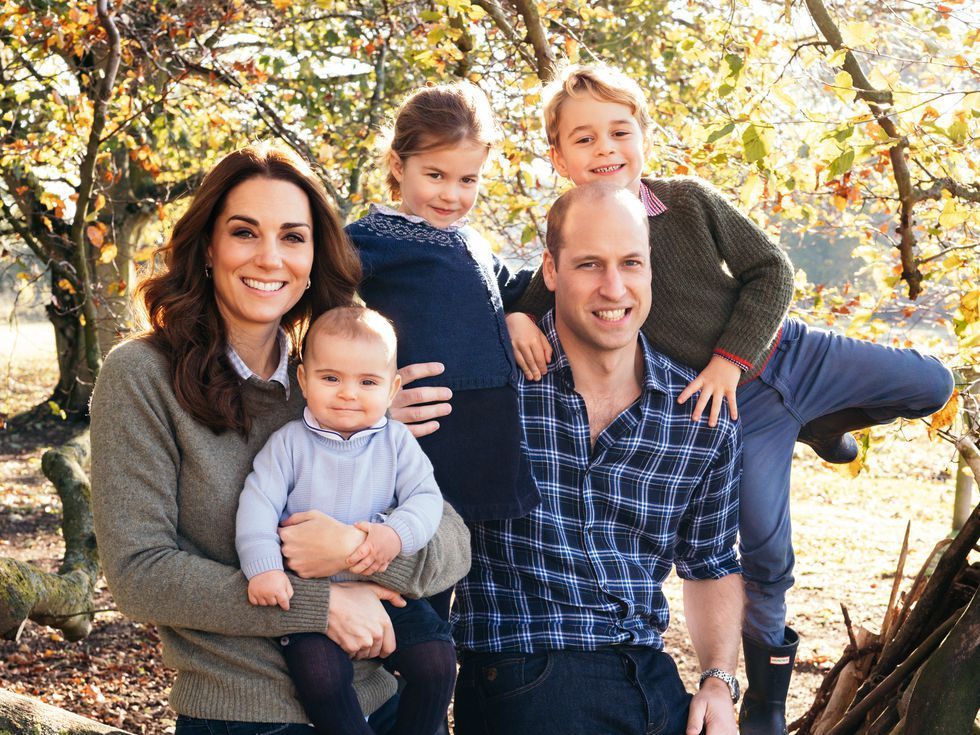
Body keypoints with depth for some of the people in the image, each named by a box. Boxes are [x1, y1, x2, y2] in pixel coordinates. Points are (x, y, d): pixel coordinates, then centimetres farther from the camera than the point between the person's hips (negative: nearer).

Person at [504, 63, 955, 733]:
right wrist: (518, 317, -25)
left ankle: (820, 425, 33)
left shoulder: (690, 199, -8)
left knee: (932, 384, 7)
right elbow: (535, 289, 0)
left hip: (788, 351, 3)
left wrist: (730, 357, -15)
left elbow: (771, 270, -5)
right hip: (736, 408, -2)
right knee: (766, 555, -2)